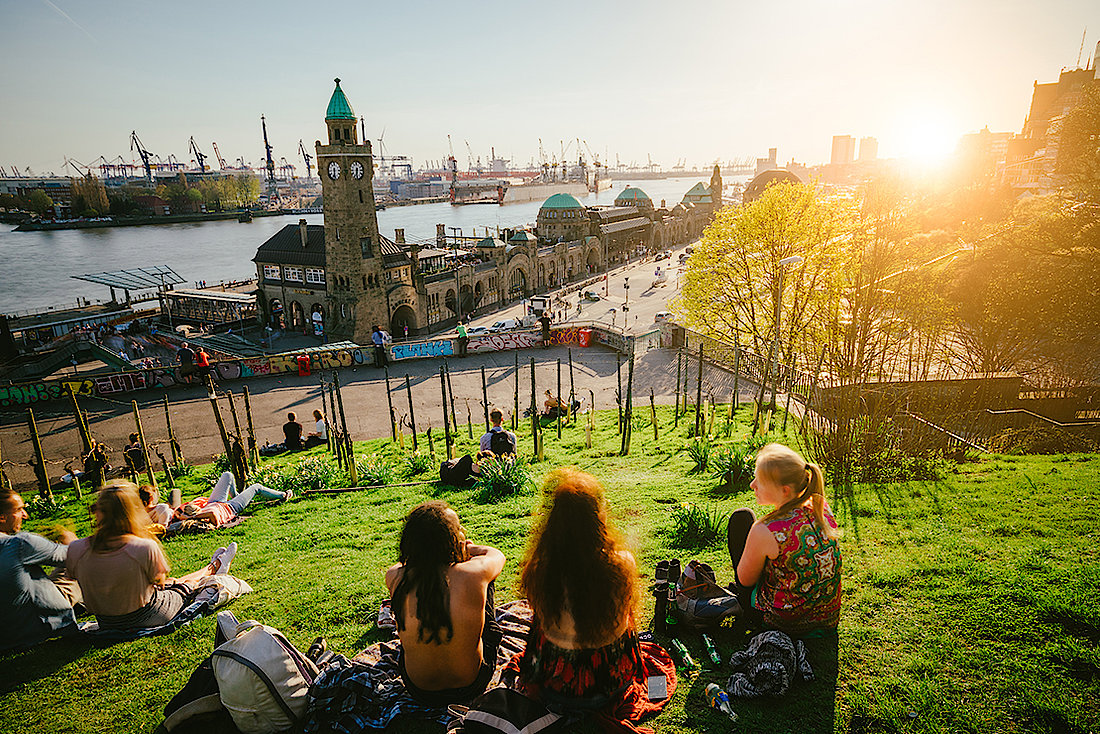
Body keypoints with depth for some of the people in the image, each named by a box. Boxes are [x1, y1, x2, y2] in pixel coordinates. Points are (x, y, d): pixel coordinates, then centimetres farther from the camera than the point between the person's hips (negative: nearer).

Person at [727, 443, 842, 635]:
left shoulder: (764, 532, -31)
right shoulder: (822, 508, -12)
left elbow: (746, 579, -11)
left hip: (783, 623, -6)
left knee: (741, 518, 5)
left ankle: (745, 601, 26)